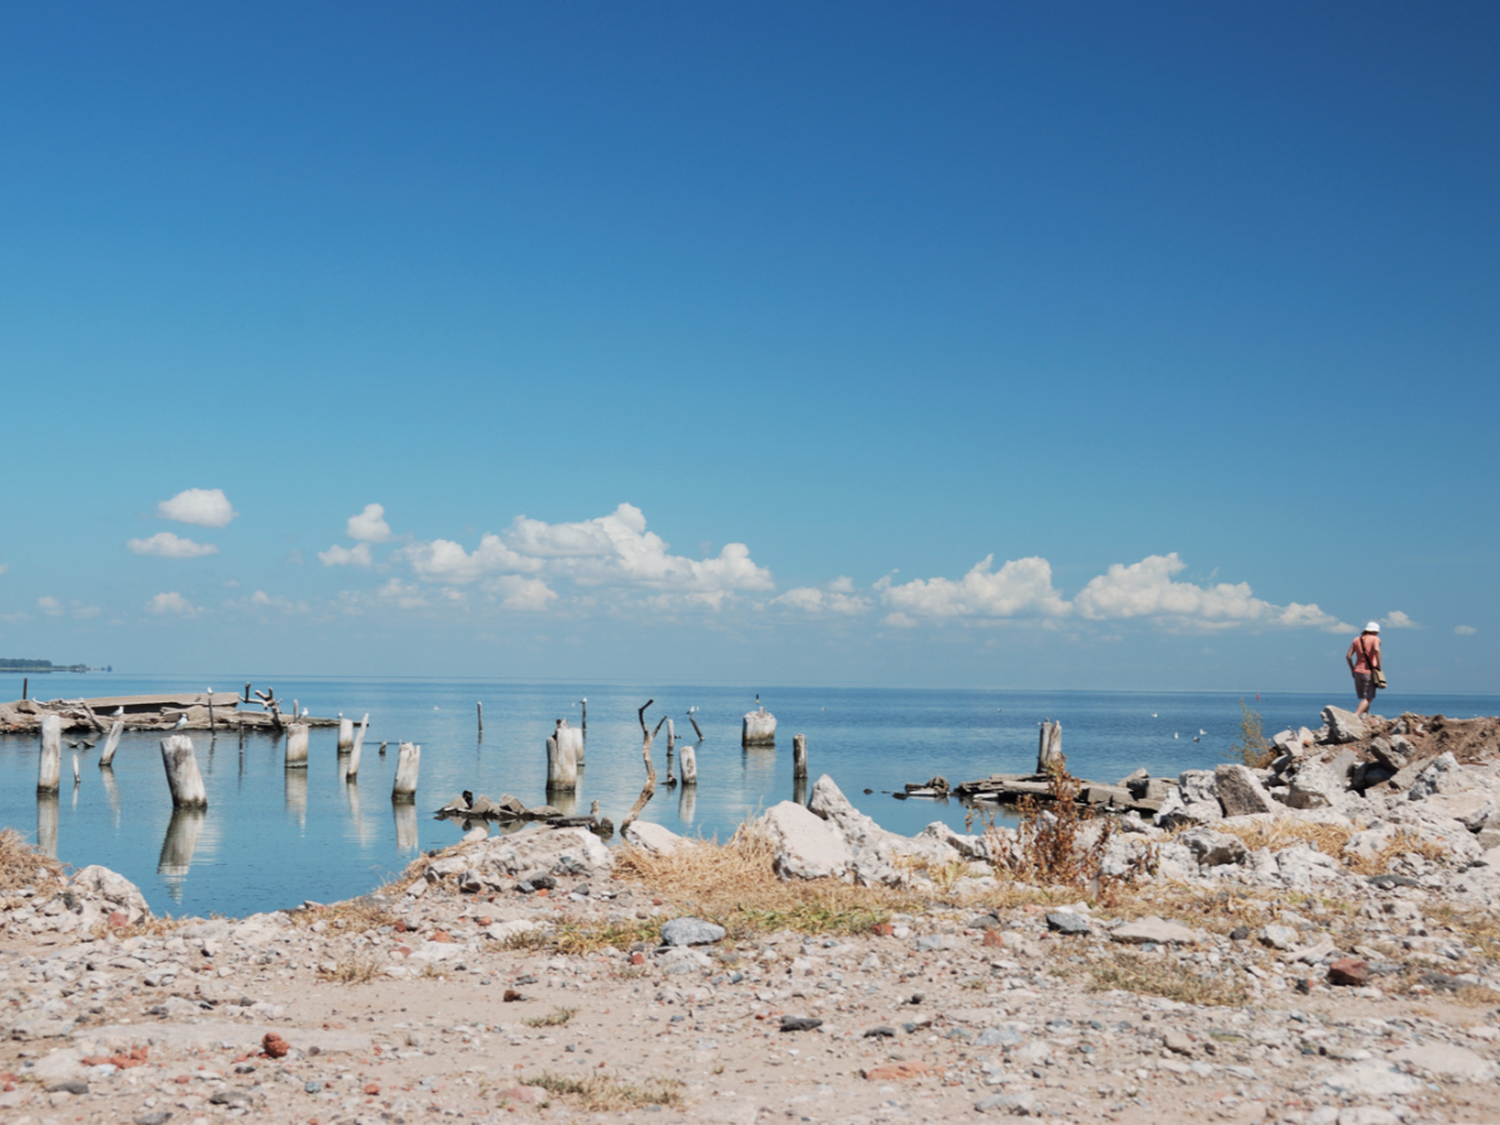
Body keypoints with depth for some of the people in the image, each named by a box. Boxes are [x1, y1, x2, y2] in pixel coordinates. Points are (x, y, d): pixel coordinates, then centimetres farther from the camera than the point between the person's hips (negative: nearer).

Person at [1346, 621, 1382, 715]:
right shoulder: (1375, 639, -2)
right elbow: (1376, 650, -25)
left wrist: (1352, 670, 14)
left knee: (1364, 698, 16)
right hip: (1369, 672, -5)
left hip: (1358, 672, 5)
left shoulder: (1357, 640, 12)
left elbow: (1348, 656, 6)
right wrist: (1378, 665, -16)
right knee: (1368, 699, -3)